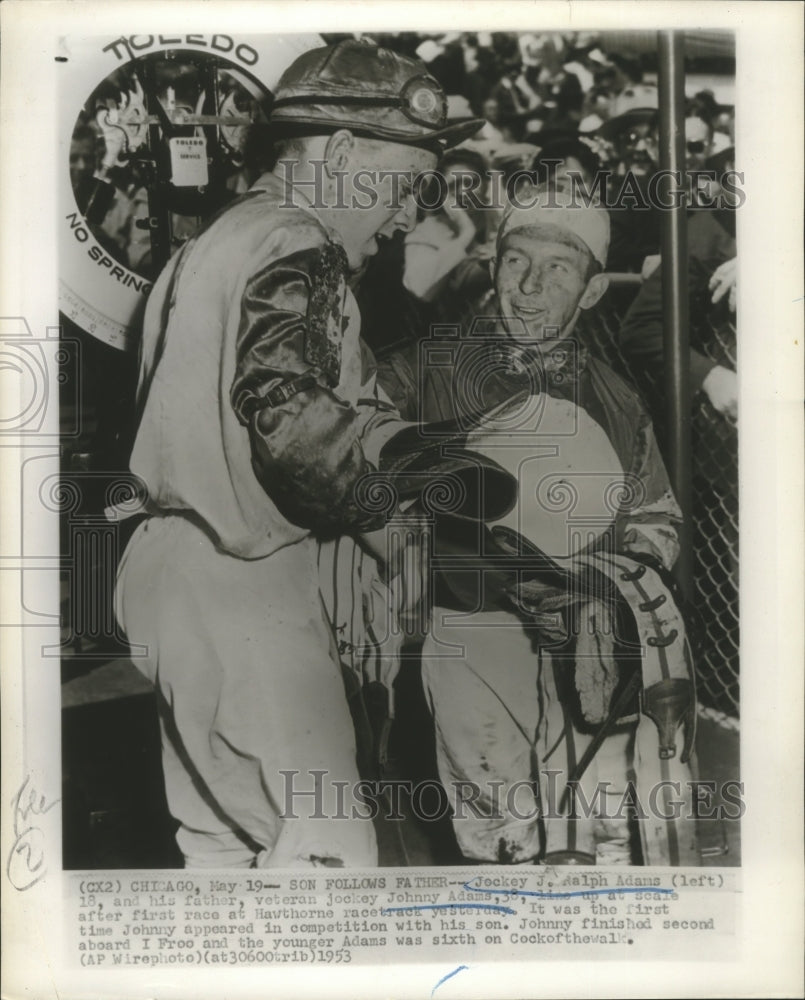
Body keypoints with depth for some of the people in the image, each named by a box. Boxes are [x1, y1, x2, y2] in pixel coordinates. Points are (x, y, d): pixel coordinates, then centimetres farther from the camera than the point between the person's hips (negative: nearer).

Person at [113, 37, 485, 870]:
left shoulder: (221, 239, 20)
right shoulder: (294, 250, -12)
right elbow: (291, 416, -27)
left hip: (177, 569, 10)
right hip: (241, 586, -10)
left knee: (222, 840, 21)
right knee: (327, 847, -2)